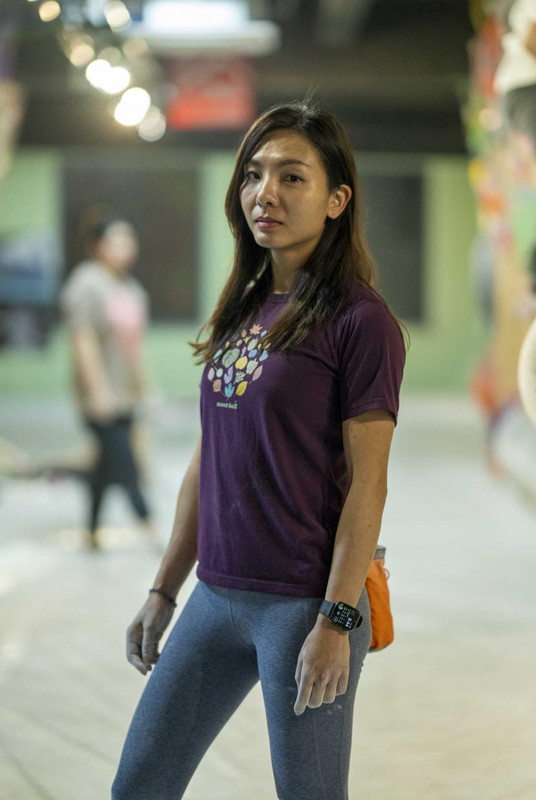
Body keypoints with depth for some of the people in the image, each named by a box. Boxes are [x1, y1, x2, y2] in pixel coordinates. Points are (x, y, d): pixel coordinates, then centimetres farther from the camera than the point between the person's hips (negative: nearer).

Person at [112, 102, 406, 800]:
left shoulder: (360, 319, -10)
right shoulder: (242, 310, 11)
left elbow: (367, 482, -13)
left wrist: (336, 620, -17)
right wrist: (164, 591, 15)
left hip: (307, 602, -7)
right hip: (217, 597, 7)